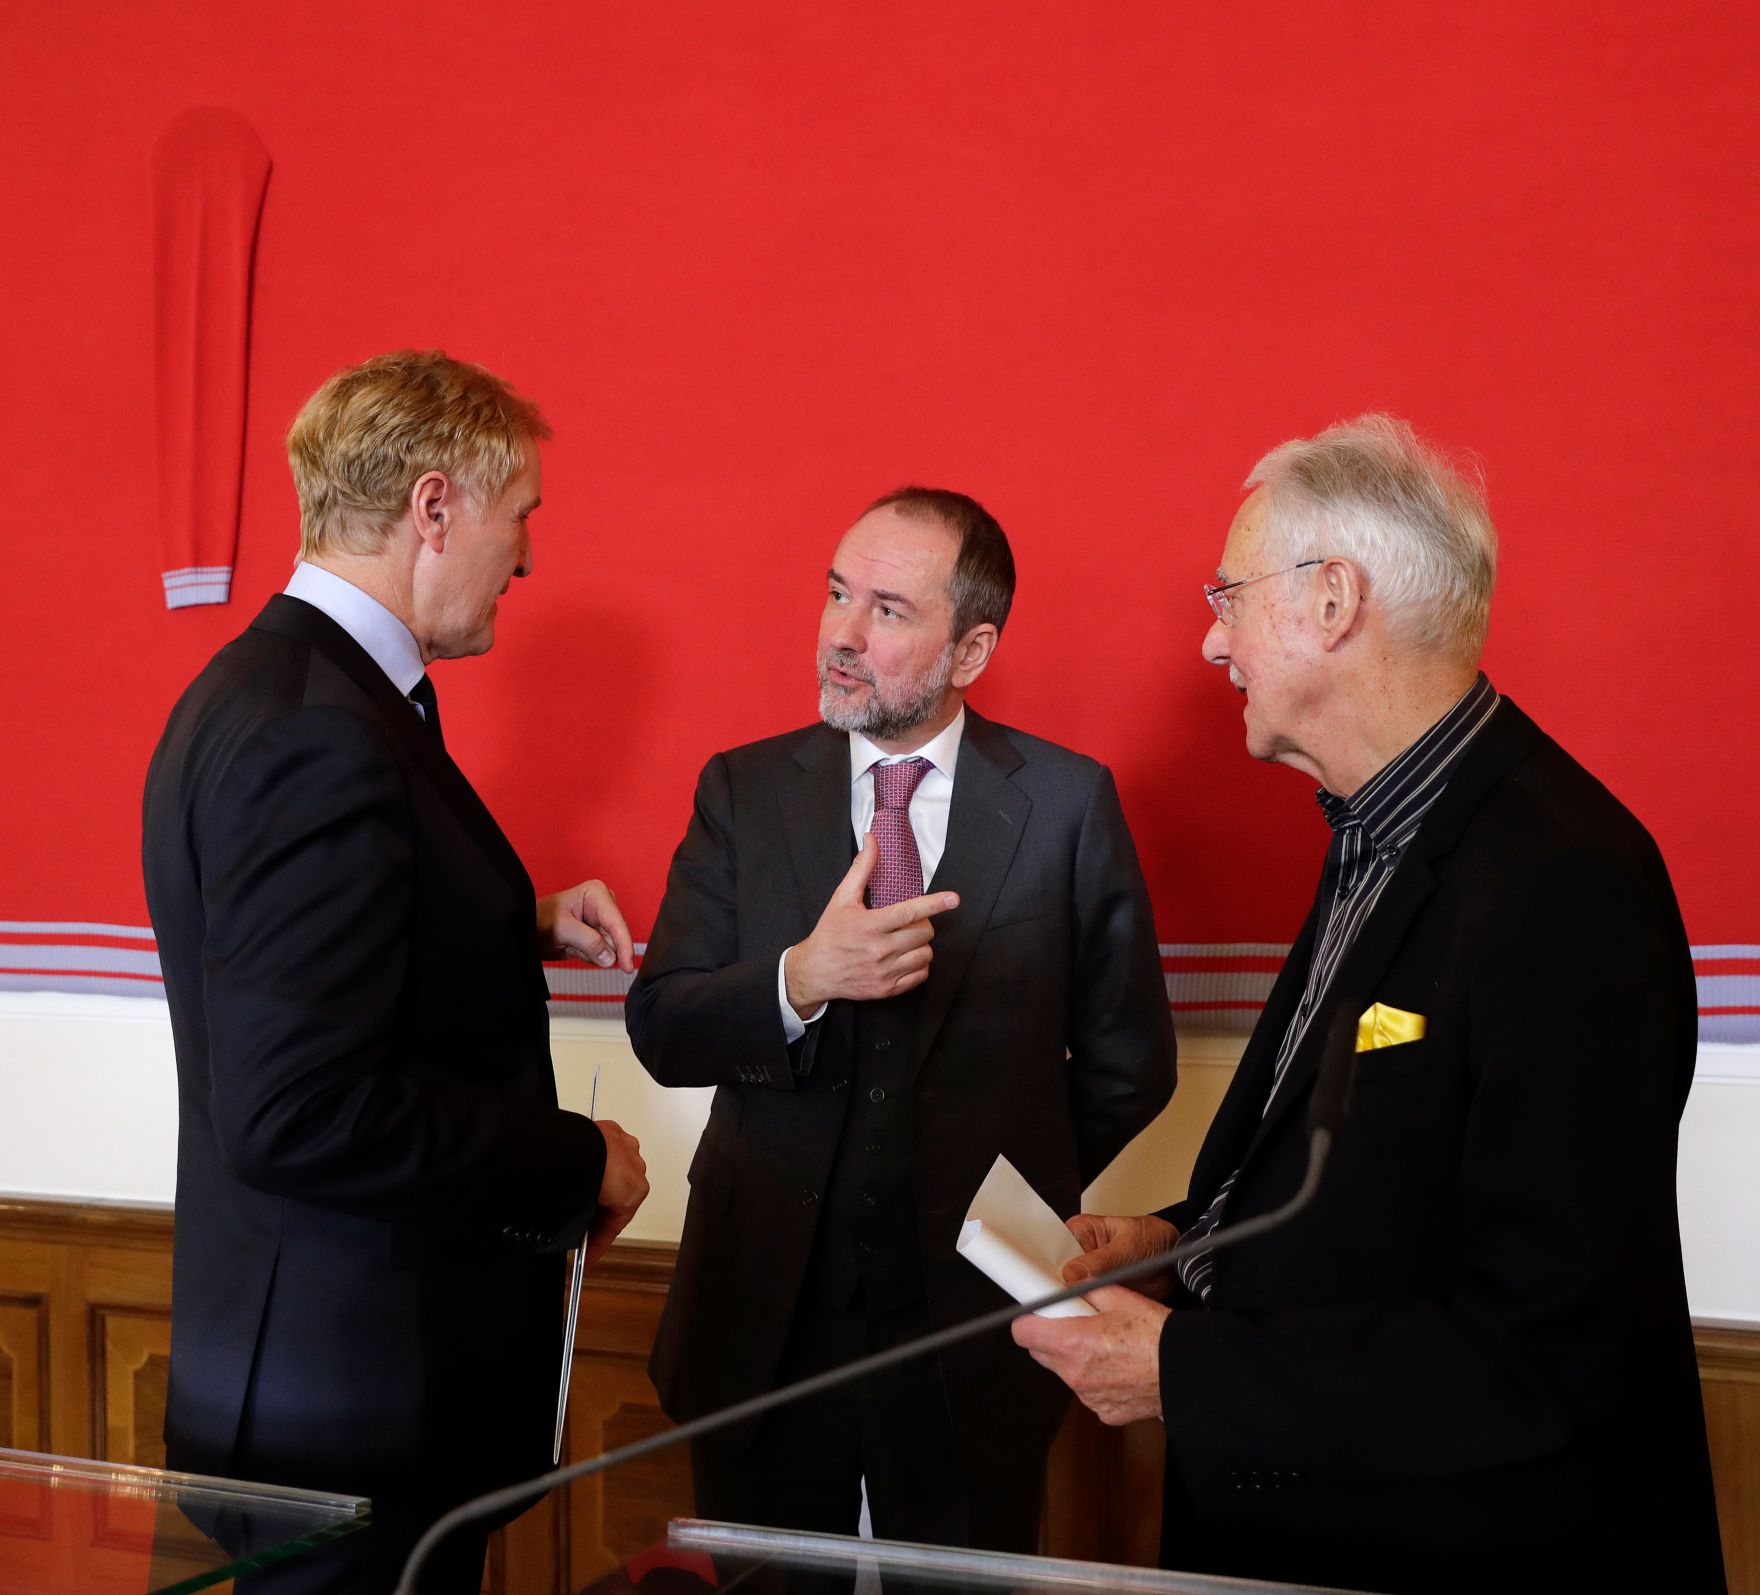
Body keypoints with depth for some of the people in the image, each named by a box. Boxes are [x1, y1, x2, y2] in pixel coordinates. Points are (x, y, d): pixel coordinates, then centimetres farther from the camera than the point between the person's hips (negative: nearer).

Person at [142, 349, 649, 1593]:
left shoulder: (274, 686, 9)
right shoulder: (319, 741, -24)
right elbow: (299, 1114, -29)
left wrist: (522, 928, 10)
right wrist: (578, 1165, -18)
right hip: (352, 1393, -10)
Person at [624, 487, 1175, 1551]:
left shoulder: (1071, 803, -3)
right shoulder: (743, 791, 2)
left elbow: (1130, 1063, 4)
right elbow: (661, 1029, -6)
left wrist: (1016, 1200, 4)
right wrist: (800, 980, -22)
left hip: (976, 1338, -1)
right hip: (765, 1317, 1)